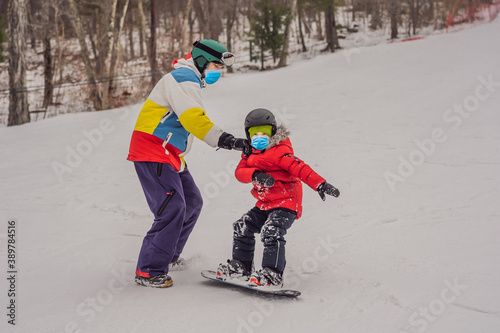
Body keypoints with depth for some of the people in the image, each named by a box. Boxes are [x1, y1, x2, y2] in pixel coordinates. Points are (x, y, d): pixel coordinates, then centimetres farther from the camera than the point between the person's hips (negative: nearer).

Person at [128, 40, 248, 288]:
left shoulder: (190, 81, 20)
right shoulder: (184, 79, -15)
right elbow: (193, 118, -30)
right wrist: (225, 140, -37)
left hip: (170, 155, 11)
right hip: (153, 154, -11)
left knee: (192, 203, 14)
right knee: (173, 208, -18)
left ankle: (168, 255, 27)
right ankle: (149, 271, -13)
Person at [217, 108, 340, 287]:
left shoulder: (279, 152, -13)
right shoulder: (250, 154, 11)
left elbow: (299, 167, -23)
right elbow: (239, 172, -6)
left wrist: (320, 184, -35)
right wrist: (256, 175, -28)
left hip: (286, 203, -9)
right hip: (265, 205, 9)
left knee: (271, 232, -25)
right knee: (242, 227, 9)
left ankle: (272, 274, -22)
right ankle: (241, 265, 22)